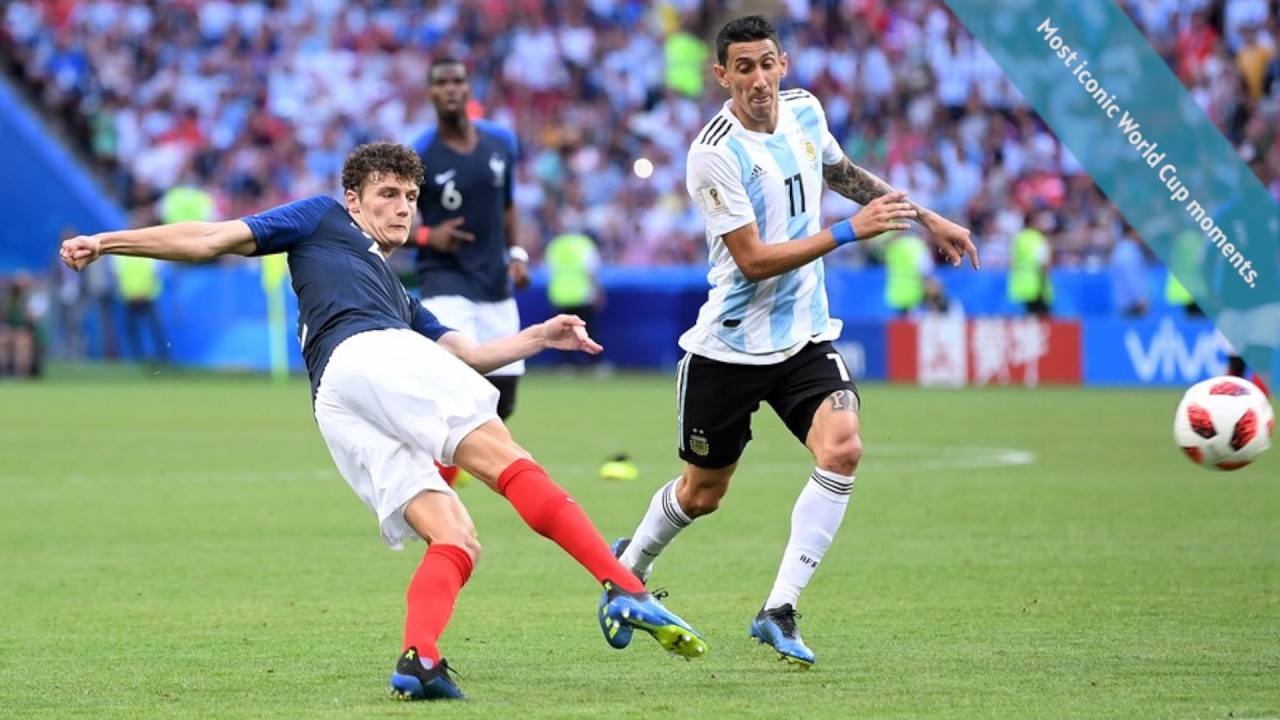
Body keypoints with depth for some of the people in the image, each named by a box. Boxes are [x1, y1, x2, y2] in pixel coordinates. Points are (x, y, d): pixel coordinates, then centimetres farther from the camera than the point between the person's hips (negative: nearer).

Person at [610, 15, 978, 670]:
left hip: (805, 336, 4)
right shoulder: (715, 153, -20)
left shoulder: (803, 109, 0)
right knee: (702, 493, 10)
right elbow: (754, 260, -23)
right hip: (730, 345, -4)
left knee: (841, 450, -21)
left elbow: (842, 172, 23)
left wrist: (927, 218, 24)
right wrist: (850, 231, -25)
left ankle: (778, 610, -15)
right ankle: (628, 567, 42)